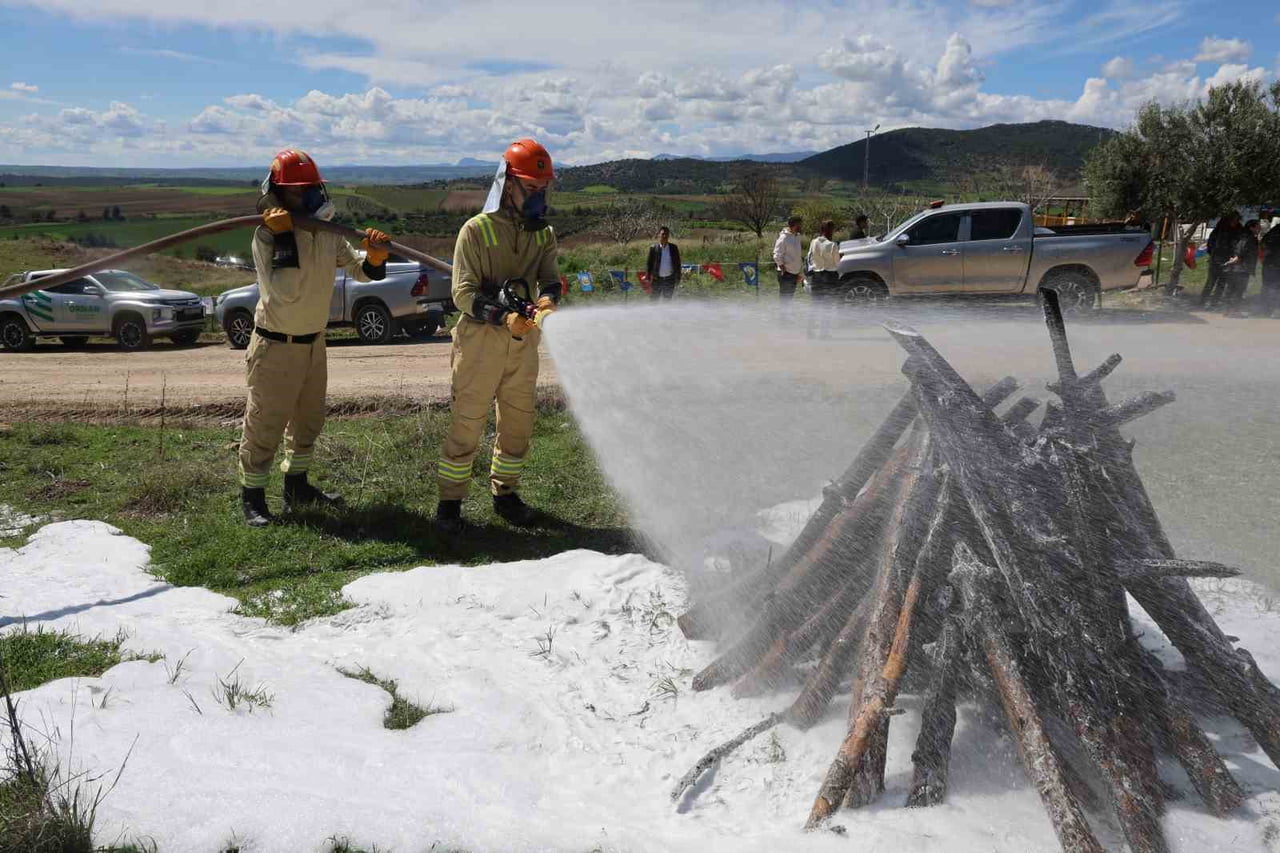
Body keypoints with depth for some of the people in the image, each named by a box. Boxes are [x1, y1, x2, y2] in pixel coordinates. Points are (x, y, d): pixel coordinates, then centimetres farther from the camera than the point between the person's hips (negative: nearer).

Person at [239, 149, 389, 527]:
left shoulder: (328, 232, -1)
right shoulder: (267, 235, -19)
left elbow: (360, 271, 4)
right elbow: (285, 290, -30)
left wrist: (374, 257, -18)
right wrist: (284, 237, -31)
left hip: (314, 342, 7)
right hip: (276, 346, -7)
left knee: (308, 420, 20)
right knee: (264, 425, 0)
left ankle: (297, 486, 36)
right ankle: (252, 495, 15)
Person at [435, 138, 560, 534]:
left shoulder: (544, 233, 8)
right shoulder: (476, 230, -9)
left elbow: (549, 278, -2)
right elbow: (463, 293, -13)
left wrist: (547, 300, -27)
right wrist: (503, 316, -28)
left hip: (524, 341, 5)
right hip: (481, 339, -5)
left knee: (518, 423, 13)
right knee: (468, 424, -1)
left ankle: (505, 493, 30)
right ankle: (450, 501, 11)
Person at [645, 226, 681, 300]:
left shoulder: (674, 248, 2)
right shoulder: (653, 248, -4)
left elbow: (677, 263, 7)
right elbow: (648, 263, -1)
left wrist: (677, 277, 4)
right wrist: (648, 278, -6)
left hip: (669, 279, 2)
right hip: (657, 279, -2)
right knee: (654, 300, 3)